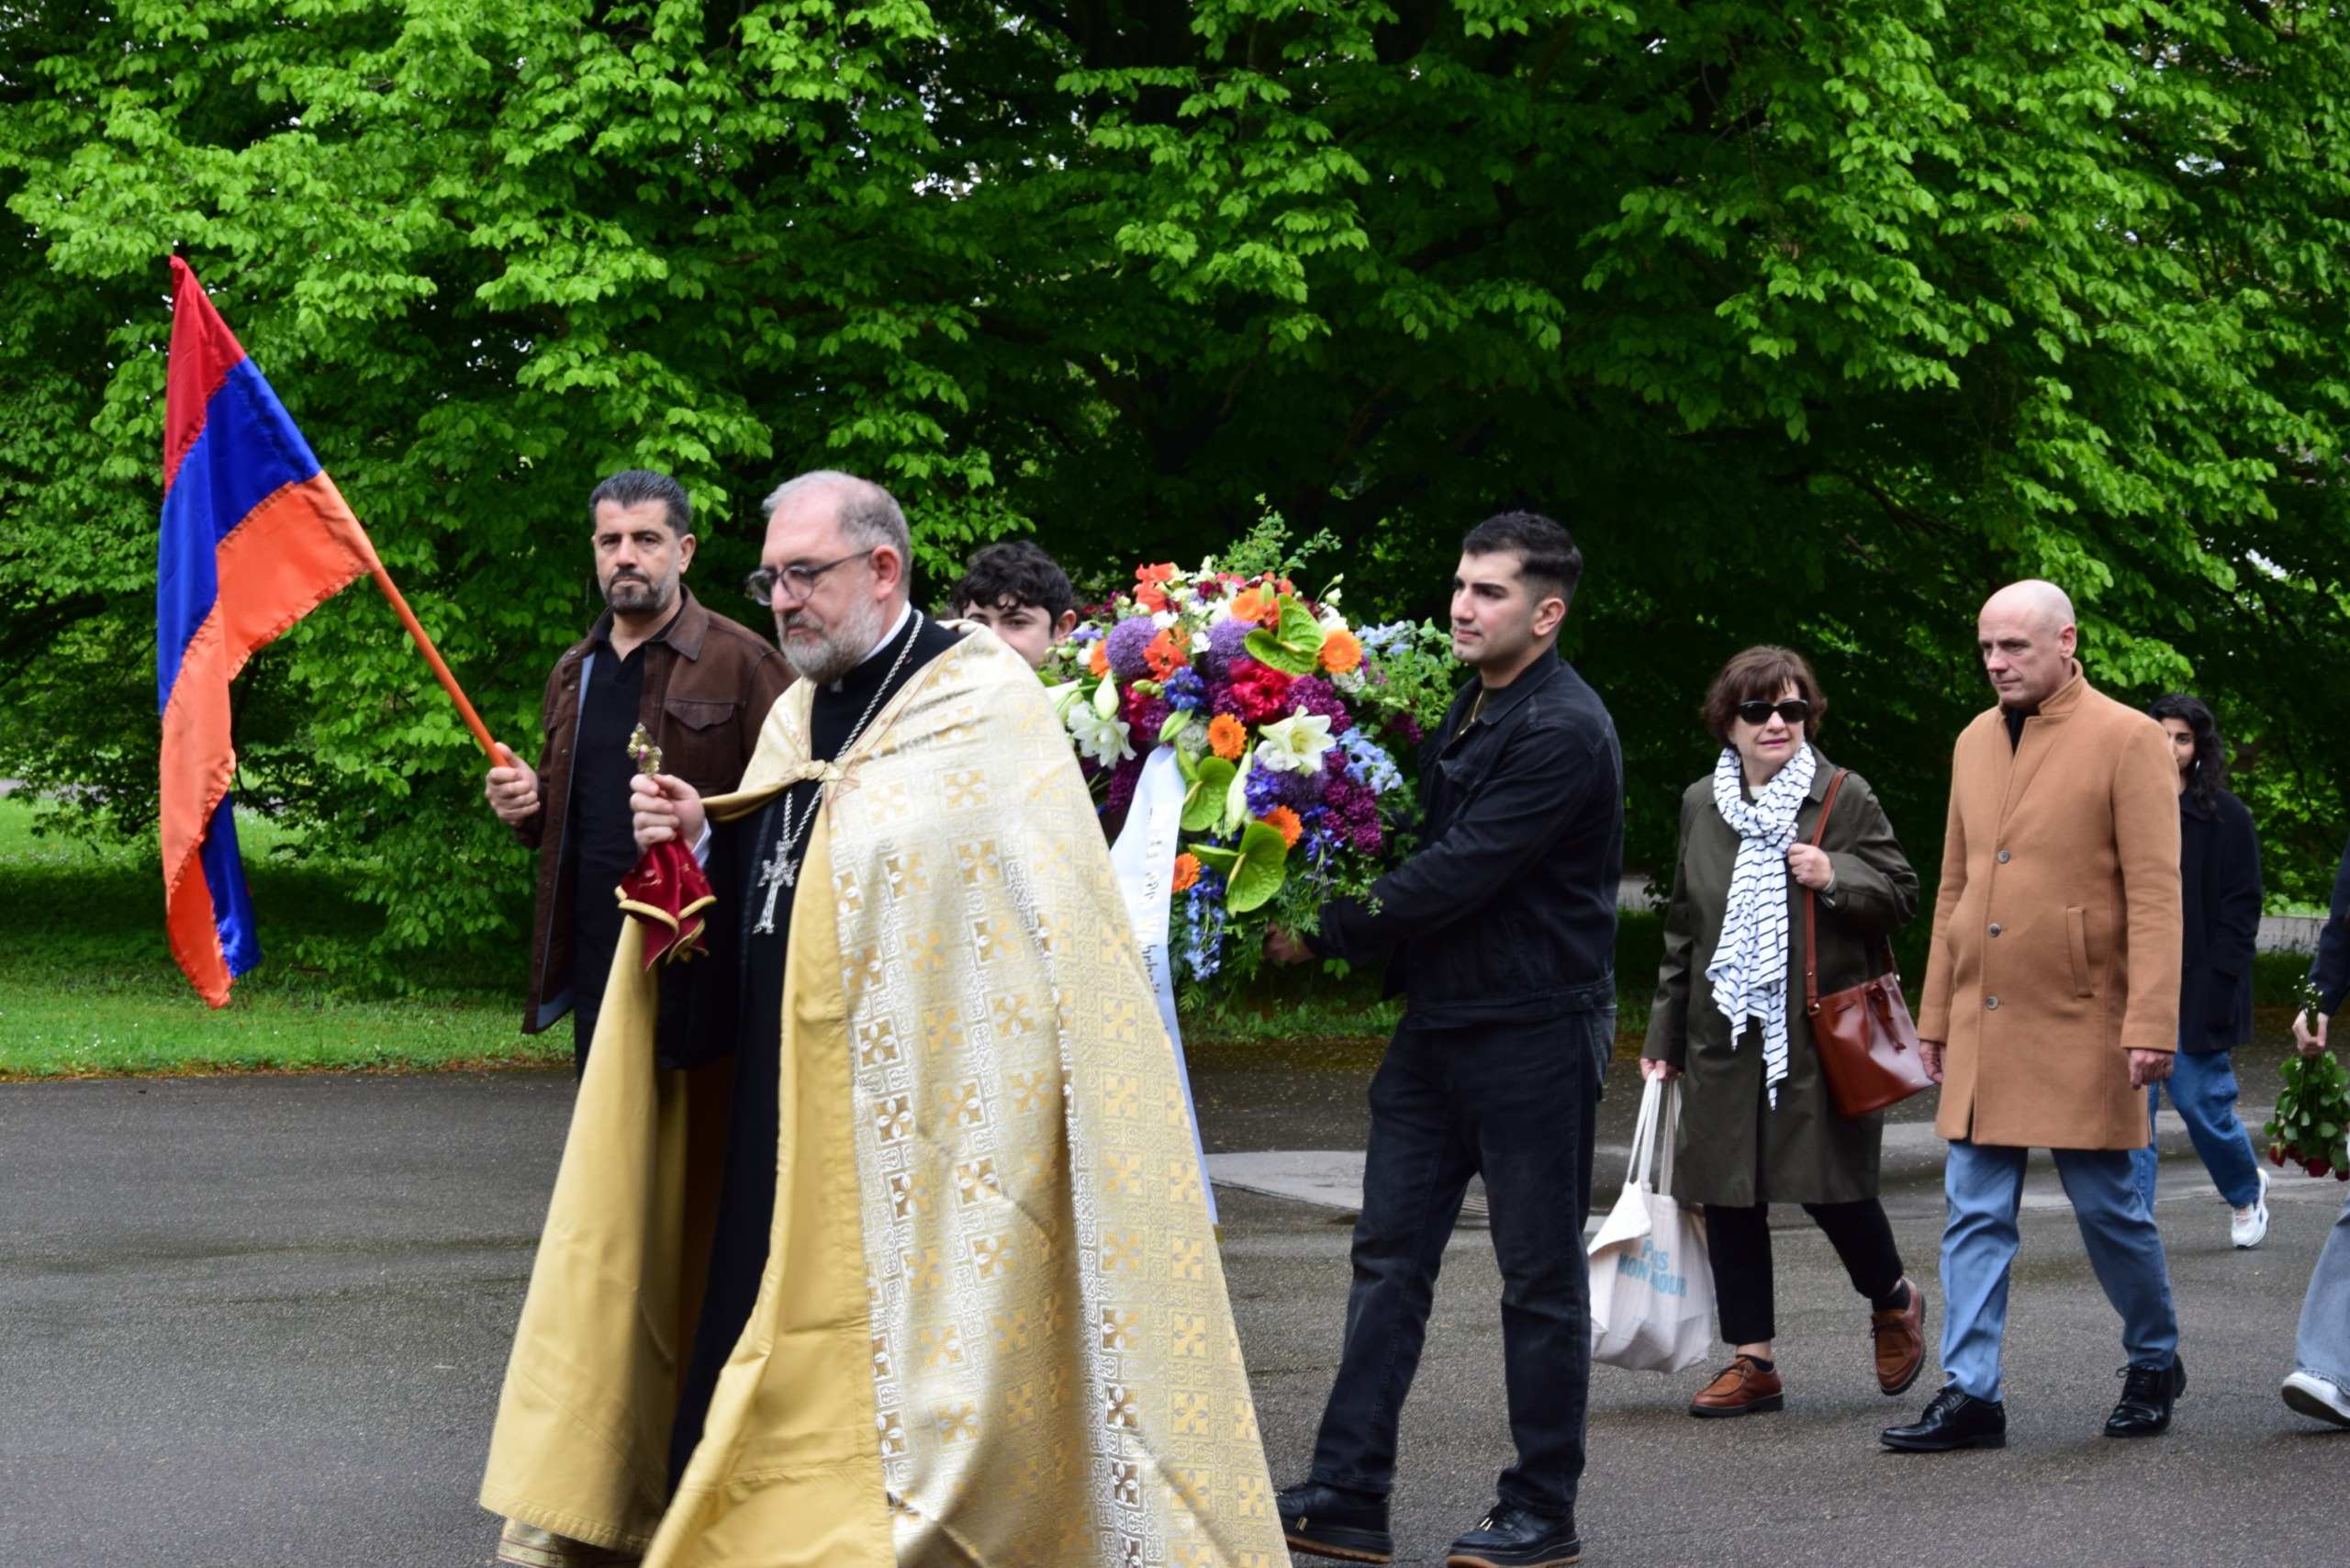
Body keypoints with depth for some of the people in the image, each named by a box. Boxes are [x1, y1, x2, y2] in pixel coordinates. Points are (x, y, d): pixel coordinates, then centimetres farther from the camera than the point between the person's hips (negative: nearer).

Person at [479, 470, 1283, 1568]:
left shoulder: (984, 703, -7)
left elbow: (1042, 937, -11)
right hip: (784, 1128, 7)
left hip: (914, 1136, -7)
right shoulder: (798, 717, 16)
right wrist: (700, 848, 2)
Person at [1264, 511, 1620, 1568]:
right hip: (1439, 1023, 9)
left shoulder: (1562, 732, -17)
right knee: (1389, 1255, 5)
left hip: (1535, 1033, -9)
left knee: (1539, 1276, 2)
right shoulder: (1467, 709, 12)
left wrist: (1327, 934, -15)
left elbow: (1460, 874, -21)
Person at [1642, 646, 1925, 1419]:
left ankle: (1894, 1299, 25)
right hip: (1726, 1034, 4)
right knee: (1728, 1196, 3)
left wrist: (1836, 878, -17)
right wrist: (1665, 1035, 17)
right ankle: (1752, 1362, 12)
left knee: (1830, 1184, -6)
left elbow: (1902, 895, 3)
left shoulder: (1845, 797, 0)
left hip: (1821, 1034, -4)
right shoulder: (1700, 805, 12)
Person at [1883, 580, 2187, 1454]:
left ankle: (2155, 1365, 23)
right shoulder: (1974, 743, 12)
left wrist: (2151, 1024, -17)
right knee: (1975, 1212, 2)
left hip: (2079, 1025, -6)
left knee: (2106, 1204, 3)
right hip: (1982, 1024, 6)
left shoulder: (2127, 741, -7)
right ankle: (1970, 1395, 3)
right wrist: (1936, 1014, 16)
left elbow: (2155, 894, -11)